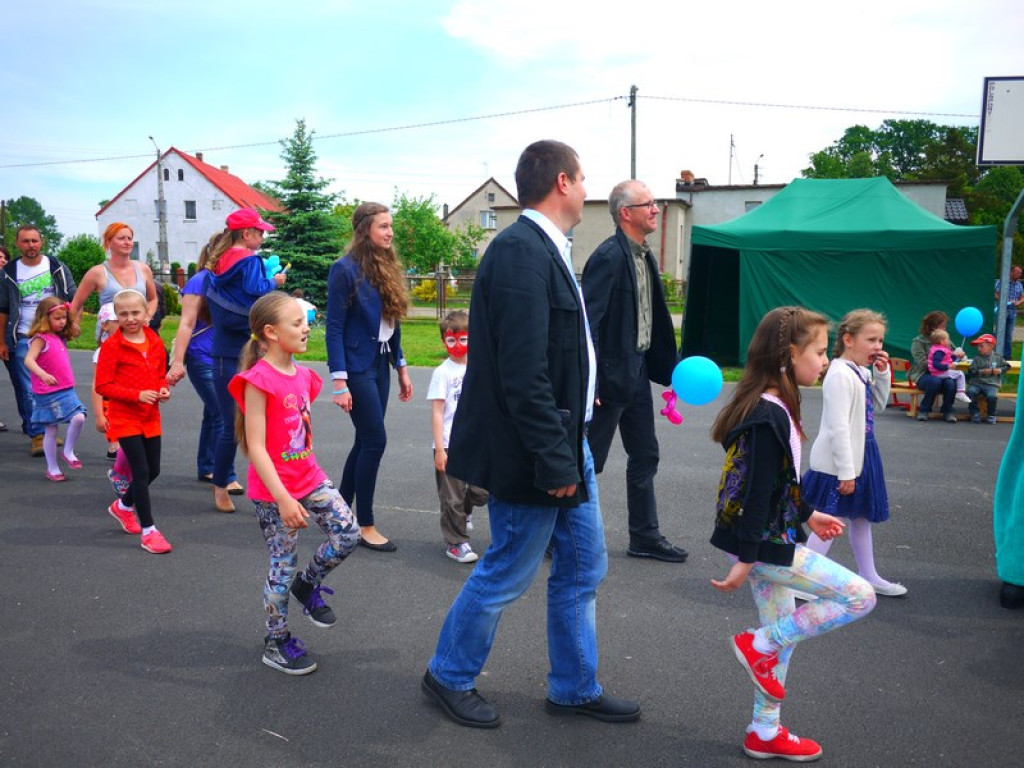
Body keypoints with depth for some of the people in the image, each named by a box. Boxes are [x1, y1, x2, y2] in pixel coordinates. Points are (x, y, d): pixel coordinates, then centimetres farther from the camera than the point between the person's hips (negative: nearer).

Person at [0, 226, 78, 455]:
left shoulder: (57, 267, 5)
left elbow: (73, 298, 6)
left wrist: (74, 322, -11)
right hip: (22, 339, -1)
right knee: (29, 390, -7)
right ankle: (37, 436, -5)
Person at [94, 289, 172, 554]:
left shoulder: (155, 342, 5)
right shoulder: (111, 346, -11)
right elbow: (103, 386, -13)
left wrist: (163, 389, -5)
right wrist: (137, 395, -23)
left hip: (151, 418, 6)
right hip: (125, 418, -6)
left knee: (153, 470, 12)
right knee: (141, 471, -7)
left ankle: (123, 505, 40)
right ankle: (148, 531, 1)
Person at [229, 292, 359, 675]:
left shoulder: (302, 376, 4)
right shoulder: (259, 380, -20)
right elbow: (256, 447, -22)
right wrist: (283, 499, -24)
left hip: (309, 478, 7)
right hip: (273, 491, -7)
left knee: (348, 533, -1)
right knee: (282, 567, 5)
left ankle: (308, 585, 25)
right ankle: (276, 643, 25)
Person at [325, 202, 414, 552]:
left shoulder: (387, 268, 10)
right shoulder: (345, 269, -11)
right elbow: (334, 328, -13)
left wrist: (401, 367, 14)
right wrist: (338, 381, -18)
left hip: (381, 365, 7)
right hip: (357, 367, -7)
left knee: (365, 441, 11)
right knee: (375, 441, -6)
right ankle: (365, 526, 6)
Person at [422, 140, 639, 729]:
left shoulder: (545, 250, 10)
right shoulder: (522, 252, -22)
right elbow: (522, 375, -26)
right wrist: (555, 460, -23)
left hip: (567, 439, 10)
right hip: (535, 450, -10)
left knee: (583, 569, 18)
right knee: (507, 574, 7)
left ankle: (576, 688, 34)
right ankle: (450, 676, 30)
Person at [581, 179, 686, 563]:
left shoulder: (645, 256, 10)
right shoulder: (608, 256, -17)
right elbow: (589, 320, -22)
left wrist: (671, 367, 12)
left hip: (638, 371, 9)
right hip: (611, 374, -9)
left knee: (644, 456, 16)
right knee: (589, 461, 2)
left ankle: (645, 536, 28)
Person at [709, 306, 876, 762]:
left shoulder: (773, 407, 8)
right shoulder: (768, 416, -22)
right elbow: (757, 494, -23)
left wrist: (808, 515, 26)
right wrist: (745, 562, -21)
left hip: (772, 540, 10)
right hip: (762, 545, -10)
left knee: (783, 634, 17)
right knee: (859, 596, -6)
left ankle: (765, 733, 31)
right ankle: (757, 645, 3)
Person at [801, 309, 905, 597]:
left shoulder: (862, 373, 7)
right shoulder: (841, 375, -22)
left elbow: (879, 405, 22)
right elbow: (838, 427, -25)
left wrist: (882, 374, 6)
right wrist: (846, 472, -24)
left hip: (860, 455, 10)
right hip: (838, 463, -10)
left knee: (861, 517, 20)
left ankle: (869, 576, 35)